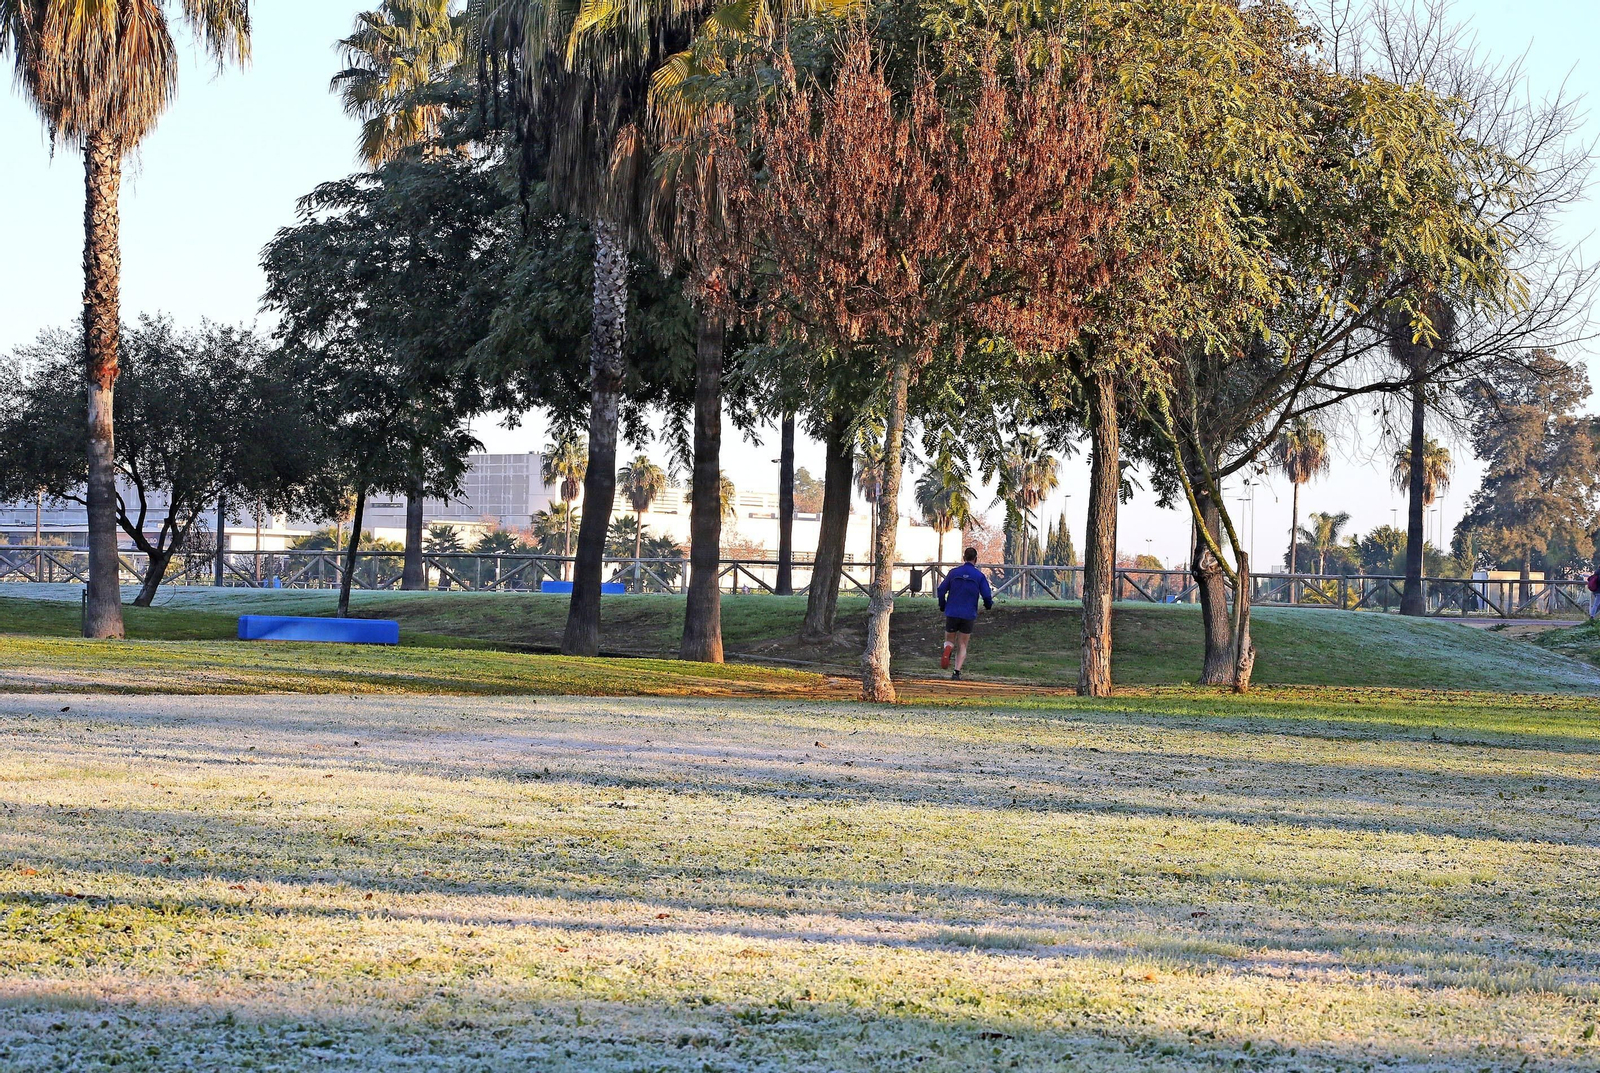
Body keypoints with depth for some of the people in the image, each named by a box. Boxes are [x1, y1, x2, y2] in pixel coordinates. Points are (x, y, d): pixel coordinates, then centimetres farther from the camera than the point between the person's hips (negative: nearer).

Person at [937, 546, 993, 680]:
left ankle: (948, 649, -20)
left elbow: (941, 590, 2)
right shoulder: (979, 576, -2)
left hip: (952, 614, 1)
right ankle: (957, 671, -5)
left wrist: (942, 607, 18)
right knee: (962, 646, 9)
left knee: (950, 640, 16)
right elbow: (987, 595, -7)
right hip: (969, 616, 0)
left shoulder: (954, 573, 2)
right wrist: (988, 605, 16)